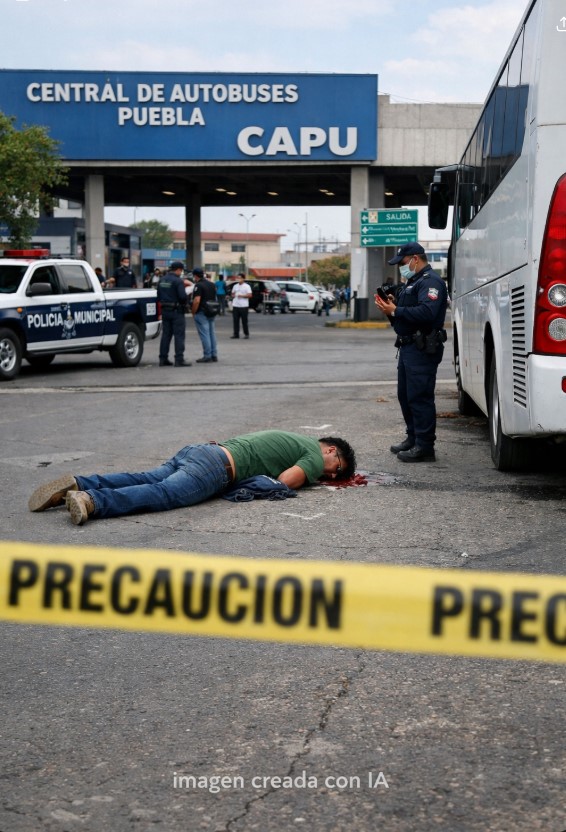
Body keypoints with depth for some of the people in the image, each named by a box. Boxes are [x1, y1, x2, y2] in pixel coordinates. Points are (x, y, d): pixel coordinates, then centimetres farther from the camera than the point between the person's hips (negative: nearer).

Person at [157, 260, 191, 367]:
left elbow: (158, 296, 13)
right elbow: (183, 296, -21)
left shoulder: (162, 280, 10)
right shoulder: (178, 280, -14)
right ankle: (179, 359, -6)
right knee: (179, 335, -3)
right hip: (176, 310, -7)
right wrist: (184, 302, -2)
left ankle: (163, 359, 12)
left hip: (165, 310, 7)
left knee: (166, 334, 11)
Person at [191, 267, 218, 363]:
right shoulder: (211, 284, 12)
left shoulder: (199, 285, -14)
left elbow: (197, 301, -22)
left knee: (204, 334, -5)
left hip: (202, 313, -8)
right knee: (212, 333, 13)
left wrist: (193, 313, -12)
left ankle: (207, 356, -5)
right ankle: (214, 355, 16)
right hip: (211, 313, 8)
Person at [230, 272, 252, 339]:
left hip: (243, 306, -5)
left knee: (244, 321, -1)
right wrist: (233, 295, 2)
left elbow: (250, 295, -8)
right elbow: (232, 294, 25)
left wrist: (242, 296, -17)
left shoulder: (247, 286, -2)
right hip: (235, 305, 5)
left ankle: (246, 334, 9)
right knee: (235, 320, 3)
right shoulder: (235, 286, 15)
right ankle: (236, 334, 7)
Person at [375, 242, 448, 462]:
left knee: (420, 397, -9)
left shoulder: (431, 281, -12)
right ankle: (413, 438, 27)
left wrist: (396, 311, -21)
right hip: (409, 346, 11)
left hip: (423, 350, -11)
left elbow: (426, 312, -27)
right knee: (405, 395, 16)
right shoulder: (413, 281, 22)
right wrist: (390, 308, 2)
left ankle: (424, 446, -6)